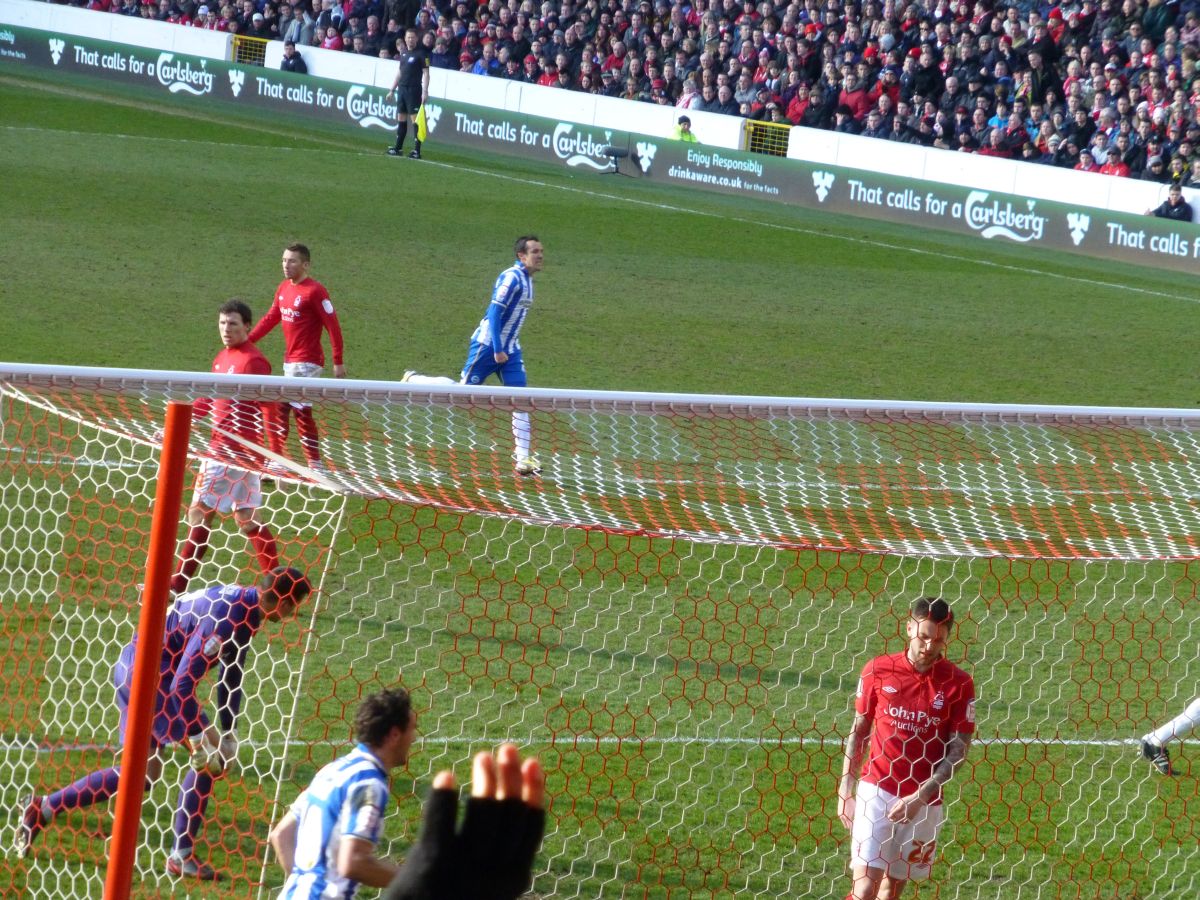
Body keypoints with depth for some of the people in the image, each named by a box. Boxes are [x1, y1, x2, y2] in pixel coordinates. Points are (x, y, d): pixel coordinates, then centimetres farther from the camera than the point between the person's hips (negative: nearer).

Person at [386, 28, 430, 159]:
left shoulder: (421, 54, -7)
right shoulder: (403, 52, 12)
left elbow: (425, 73, -10)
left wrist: (425, 92, -19)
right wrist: (392, 90, 20)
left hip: (414, 90, -7)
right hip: (402, 88, 7)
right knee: (401, 119, 10)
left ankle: (417, 151, -7)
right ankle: (398, 148, 17)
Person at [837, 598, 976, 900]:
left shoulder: (958, 683, -3)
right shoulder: (877, 671, 0)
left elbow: (958, 750, -3)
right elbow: (858, 732, 9)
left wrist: (920, 797, -12)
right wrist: (845, 791, 6)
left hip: (924, 801, 1)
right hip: (876, 790, -1)